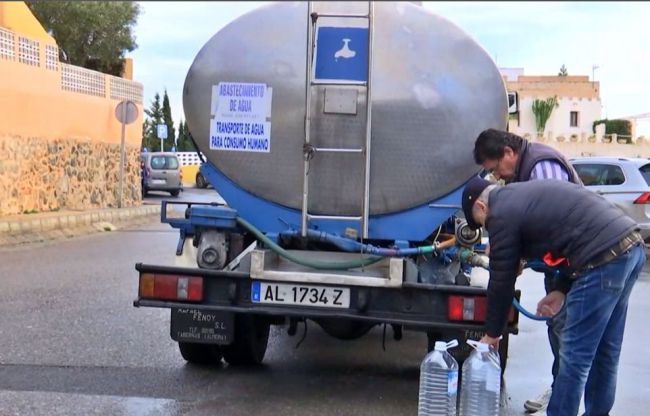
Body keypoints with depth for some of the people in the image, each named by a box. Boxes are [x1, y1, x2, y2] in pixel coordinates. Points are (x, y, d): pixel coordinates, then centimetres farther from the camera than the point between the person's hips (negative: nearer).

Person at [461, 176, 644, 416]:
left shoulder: (502, 214, -2)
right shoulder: (525, 195, 25)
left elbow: (501, 281, 2)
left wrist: (492, 333, 15)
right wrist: (562, 290, 20)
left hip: (605, 259, -10)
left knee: (575, 355, 1)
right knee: (605, 350, 19)